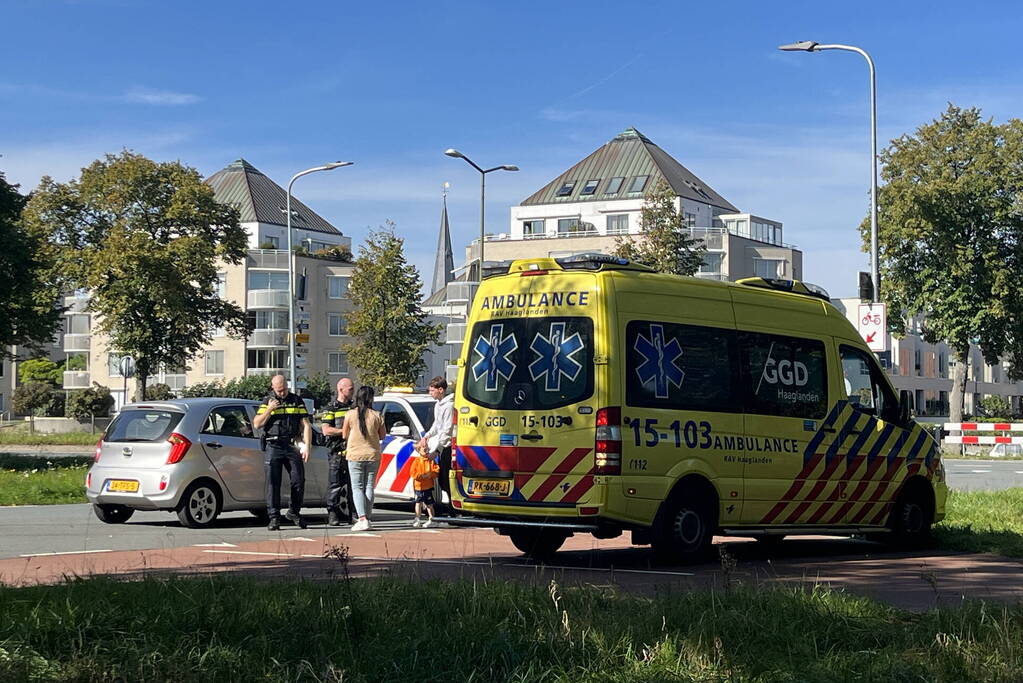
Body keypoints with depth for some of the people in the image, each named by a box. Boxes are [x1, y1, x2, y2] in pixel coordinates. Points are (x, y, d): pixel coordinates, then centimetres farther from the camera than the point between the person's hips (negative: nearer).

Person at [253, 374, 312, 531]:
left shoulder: (296, 401, 10)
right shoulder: (267, 401, 9)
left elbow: (305, 425, 6)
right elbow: (256, 424, 4)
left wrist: (307, 446, -4)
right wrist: (269, 409, -9)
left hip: (292, 447, 1)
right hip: (273, 447, -1)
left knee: (299, 481, -2)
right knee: (273, 483, -3)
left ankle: (293, 512, 18)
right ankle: (274, 517, 1)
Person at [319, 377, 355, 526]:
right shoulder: (331, 408, 1)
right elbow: (326, 430, -9)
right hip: (337, 453, -5)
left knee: (353, 486, 4)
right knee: (335, 486, -4)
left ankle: (349, 514, 10)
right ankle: (332, 514, 1)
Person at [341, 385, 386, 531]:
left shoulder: (350, 414, -7)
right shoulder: (377, 416, -5)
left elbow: (344, 435, 1)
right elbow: (382, 435, 4)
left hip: (355, 455, -1)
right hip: (373, 455, 1)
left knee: (357, 488, 1)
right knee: (369, 487, 11)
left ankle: (362, 519, -14)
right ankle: (367, 518, 11)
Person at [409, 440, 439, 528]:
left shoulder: (431, 461, 2)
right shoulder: (416, 461, 1)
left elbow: (437, 471, -2)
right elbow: (412, 473, -4)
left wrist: (431, 474, -19)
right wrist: (421, 475, -17)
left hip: (429, 486, -1)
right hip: (419, 486, 1)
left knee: (429, 504, 3)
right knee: (418, 503, 4)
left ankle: (431, 519, 12)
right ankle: (417, 520, 11)